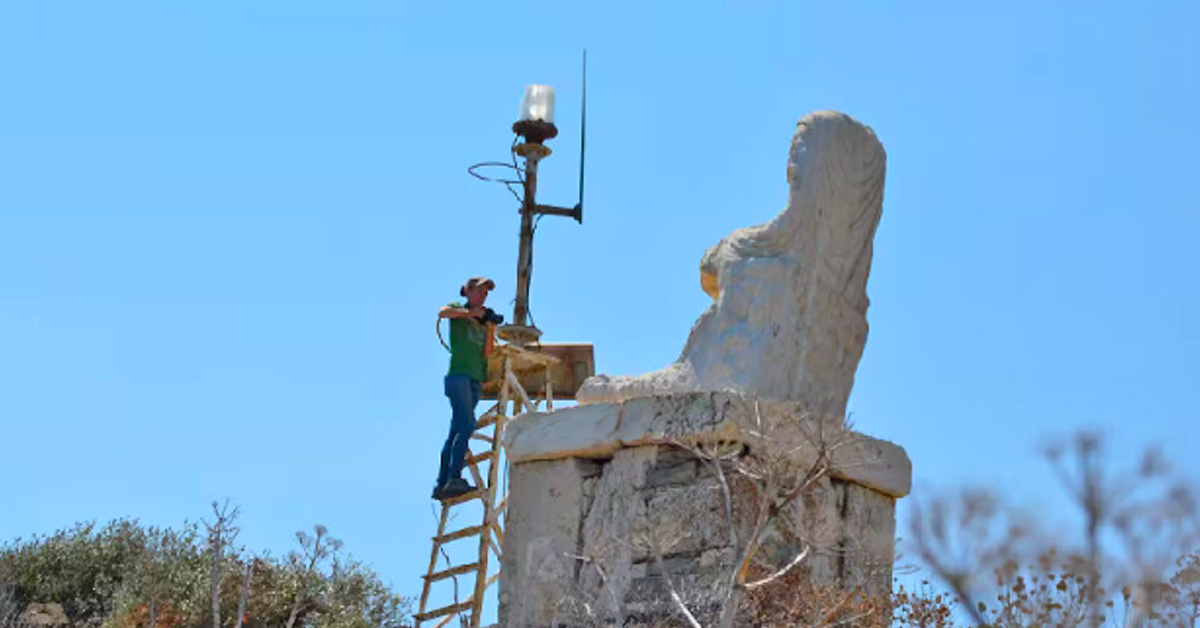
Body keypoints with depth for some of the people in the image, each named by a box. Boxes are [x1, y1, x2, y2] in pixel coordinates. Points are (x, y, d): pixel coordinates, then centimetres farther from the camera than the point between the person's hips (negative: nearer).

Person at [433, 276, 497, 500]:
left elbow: (486, 353, 12)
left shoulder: (482, 321, 24)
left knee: (456, 432, 3)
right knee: (466, 425, -20)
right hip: (458, 374, -7)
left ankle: (441, 485, 1)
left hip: (475, 379, 7)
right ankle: (454, 478, -26)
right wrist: (470, 313, -11)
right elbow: (442, 312, -16)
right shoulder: (458, 310, 8)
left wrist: (490, 329, 0)